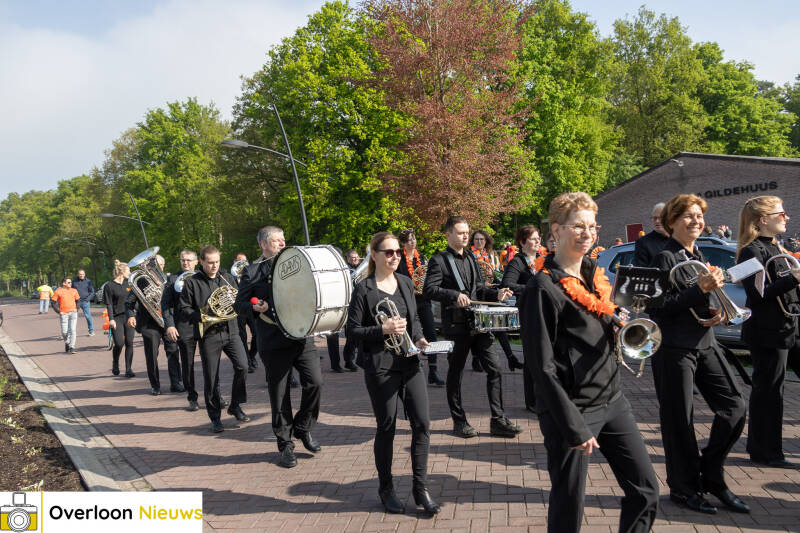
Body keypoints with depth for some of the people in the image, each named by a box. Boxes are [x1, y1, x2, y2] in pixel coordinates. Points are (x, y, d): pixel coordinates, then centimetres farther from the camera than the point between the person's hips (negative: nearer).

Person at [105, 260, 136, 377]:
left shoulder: (128, 283, 12)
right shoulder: (109, 286, -4)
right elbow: (109, 304, -6)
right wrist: (111, 319, -14)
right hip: (117, 318, -4)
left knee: (129, 343, 0)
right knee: (119, 343, -10)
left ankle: (128, 369, 6)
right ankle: (115, 365, 17)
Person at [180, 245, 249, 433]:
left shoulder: (227, 278, 12)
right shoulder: (191, 282, 1)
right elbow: (185, 308, -1)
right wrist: (202, 317, -16)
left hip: (230, 331, 3)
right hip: (208, 335, -3)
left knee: (242, 366, -12)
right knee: (211, 378, 2)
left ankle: (235, 405, 9)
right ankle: (215, 418, 16)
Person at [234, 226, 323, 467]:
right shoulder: (252, 272, 5)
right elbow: (240, 303, 5)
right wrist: (256, 308, -14)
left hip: (301, 335, 3)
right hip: (274, 341, -3)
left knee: (315, 381, -9)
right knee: (279, 394, 4)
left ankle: (303, 428, 15)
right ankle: (285, 445, 19)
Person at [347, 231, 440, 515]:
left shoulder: (405, 283, 9)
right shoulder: (364, 289, -8)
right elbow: (352, 330, -9)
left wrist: (419, 338, 1)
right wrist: (383, 329, -21)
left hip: (410, 362, 5)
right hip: (380, 367, -5)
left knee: (422, 423, 2)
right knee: (386, 428, 7)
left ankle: (420, 487, 16)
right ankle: (386, 489, 26)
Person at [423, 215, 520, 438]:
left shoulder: (472, 258, 17)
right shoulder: (439, 260, -6)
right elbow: (429, 289, -15)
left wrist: (496, 294, 2)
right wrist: (454, 296, -27)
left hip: (478, 323, 6)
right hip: (456, 325, -6)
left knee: (494, 369, 3)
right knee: (455, 373, 6)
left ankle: (498, 420, 12)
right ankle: (459, 422, 19)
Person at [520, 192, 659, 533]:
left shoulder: (595, 275, 9)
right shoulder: (543, 288, -15)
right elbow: (542, 366, -16)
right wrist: (575, 428, -17)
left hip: (612, 400, 8)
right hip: (572, 409, -7)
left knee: (645, 491, 12)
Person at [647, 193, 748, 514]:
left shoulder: (699, 257, 14)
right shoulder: (665, 258, -10)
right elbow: (660, 307, -17)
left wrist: (717, 312, 2)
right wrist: (700, 290, -23)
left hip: (705, 344, 8)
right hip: (674, 349, -8)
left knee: (734, 406, 3)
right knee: (679, 419, 2)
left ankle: (711, 476, 21)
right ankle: (683, 488, 18)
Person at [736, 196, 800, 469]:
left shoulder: (775, 248, 16)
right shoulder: (752, 251, -14)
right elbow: (758, 294, -22)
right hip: (768, 332, -9)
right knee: (768, 391, 0)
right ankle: (765, 452, 12)